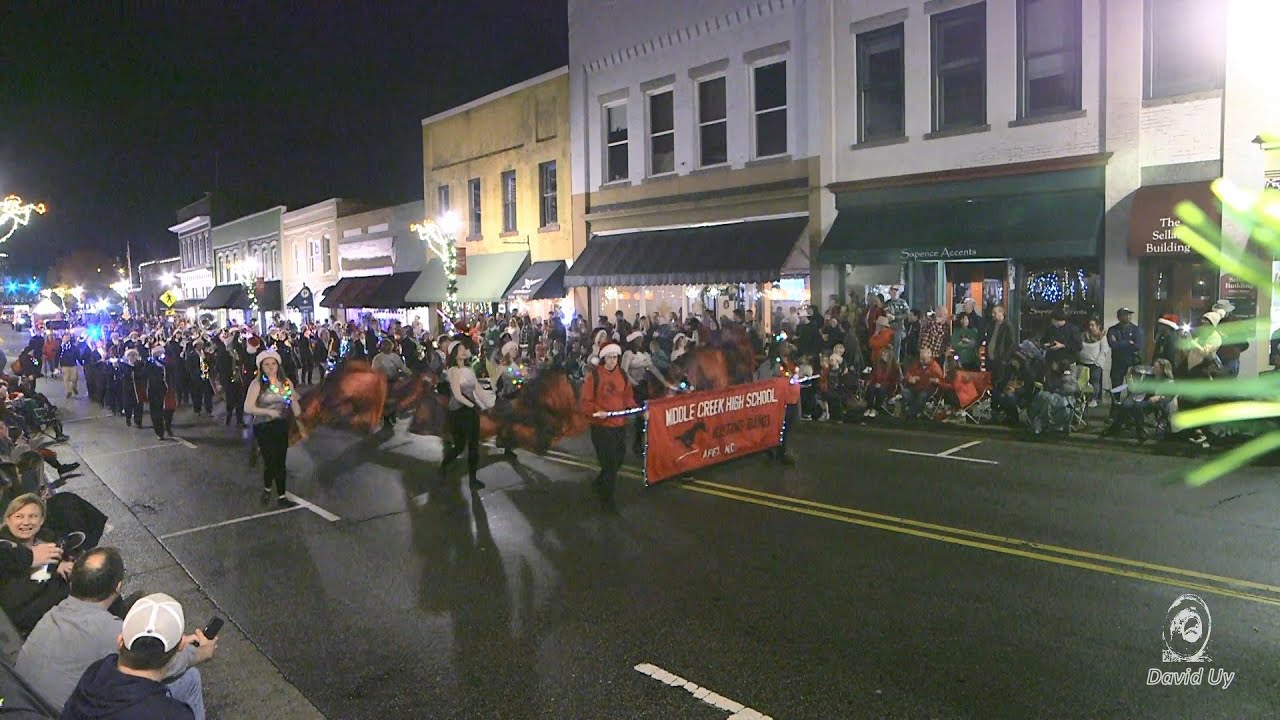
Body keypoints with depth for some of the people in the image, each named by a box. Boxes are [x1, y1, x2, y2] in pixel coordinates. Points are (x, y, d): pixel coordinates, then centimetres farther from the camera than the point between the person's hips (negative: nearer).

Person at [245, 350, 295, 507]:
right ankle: (267, 488, 28)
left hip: (282, 426, 4)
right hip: (264, 428, -4)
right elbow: (248, 407, -17)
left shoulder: (286, 382, 2)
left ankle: (281, 497, 19)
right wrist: (269, 412, -21)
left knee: (280, 462, 9)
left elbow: (294, 404, 8)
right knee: (271, 461, -3)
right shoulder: (257, 383, -11)